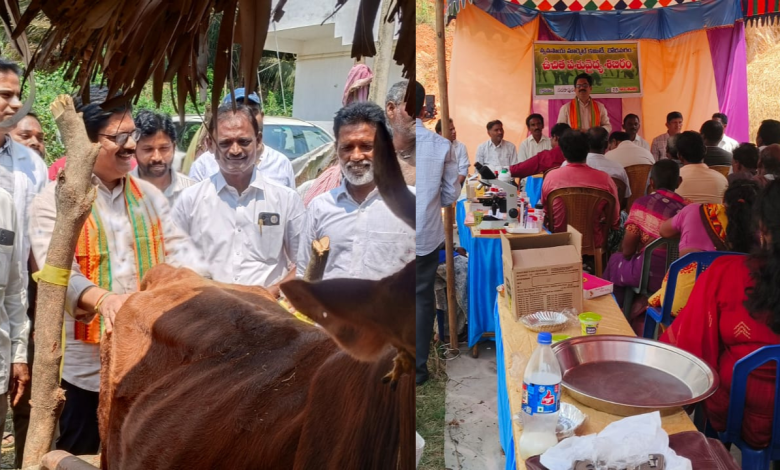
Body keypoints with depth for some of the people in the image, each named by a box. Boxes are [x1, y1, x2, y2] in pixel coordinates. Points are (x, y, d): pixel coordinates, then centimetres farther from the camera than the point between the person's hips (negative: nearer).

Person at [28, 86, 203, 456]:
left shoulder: (148, 195, 9)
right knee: (77, 455, 11)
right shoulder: (53, 200, -7)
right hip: (84, 364, -4)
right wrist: (102, 299, -41)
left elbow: (178, 250, 3)